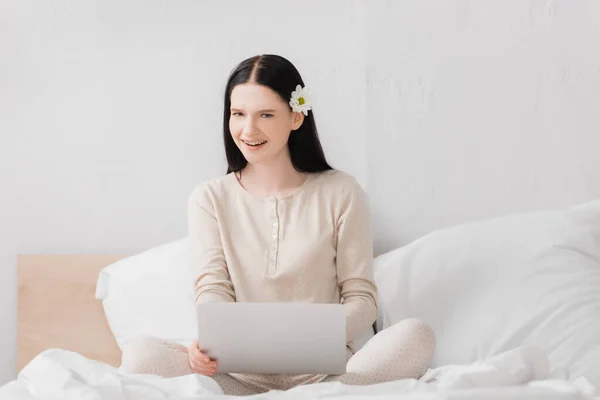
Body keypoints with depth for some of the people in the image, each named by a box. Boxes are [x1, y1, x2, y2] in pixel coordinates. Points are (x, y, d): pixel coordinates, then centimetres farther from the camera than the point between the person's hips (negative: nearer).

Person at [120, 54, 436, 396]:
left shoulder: (341, 193, 6)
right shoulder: (210, 198, 10)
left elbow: (361, 298, 4)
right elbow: (213, 289, -1)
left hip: (325, 373, -1)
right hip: (242, 376, 1)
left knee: (417, 336, -28)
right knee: (141, 354, -28)